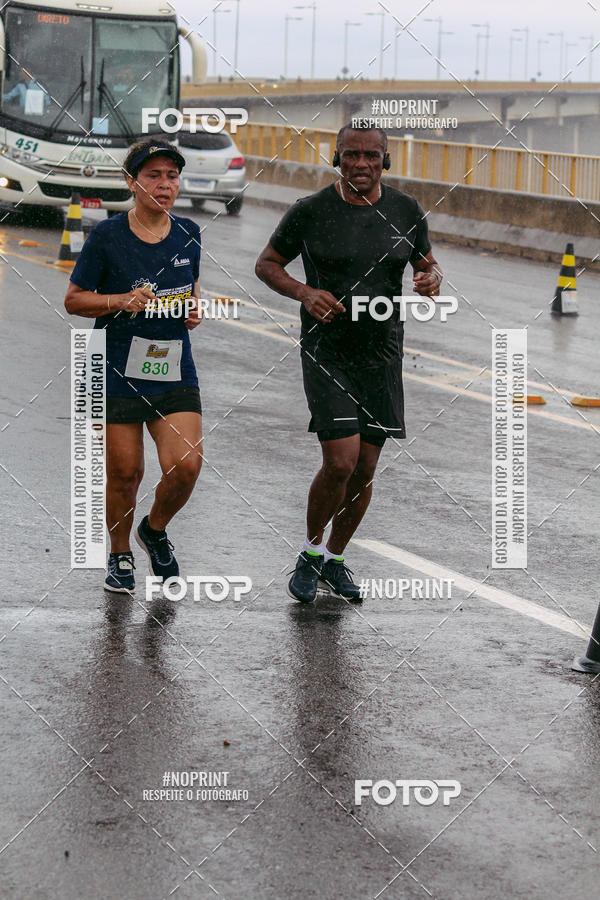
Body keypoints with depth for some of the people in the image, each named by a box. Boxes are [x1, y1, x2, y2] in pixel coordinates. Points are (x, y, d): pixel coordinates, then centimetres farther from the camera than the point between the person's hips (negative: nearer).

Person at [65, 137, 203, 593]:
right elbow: (74, 299, -1)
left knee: (187, 464, -11)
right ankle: (120, 555, 27)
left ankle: (155, 529, 19)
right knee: (125, 472, 2)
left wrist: (194, 307, 1)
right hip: (118, 371, -3)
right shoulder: (107, 236, -7)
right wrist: (123, 302, -16)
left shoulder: (188, 233, 5)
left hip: (175, 372, 3)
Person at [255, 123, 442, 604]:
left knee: (365, 470, 7)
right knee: (340, 463, -15)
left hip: (382, 355, 4)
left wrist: (432, 279, -11)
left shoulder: (406, 211, 0)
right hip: (326, 352, -3)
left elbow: (428, 264, 14)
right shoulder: (310, 212, -8)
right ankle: (311, 552, 11)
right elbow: (266, 264, 3)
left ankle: (335, 559, 29)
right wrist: (304, 293, -15)